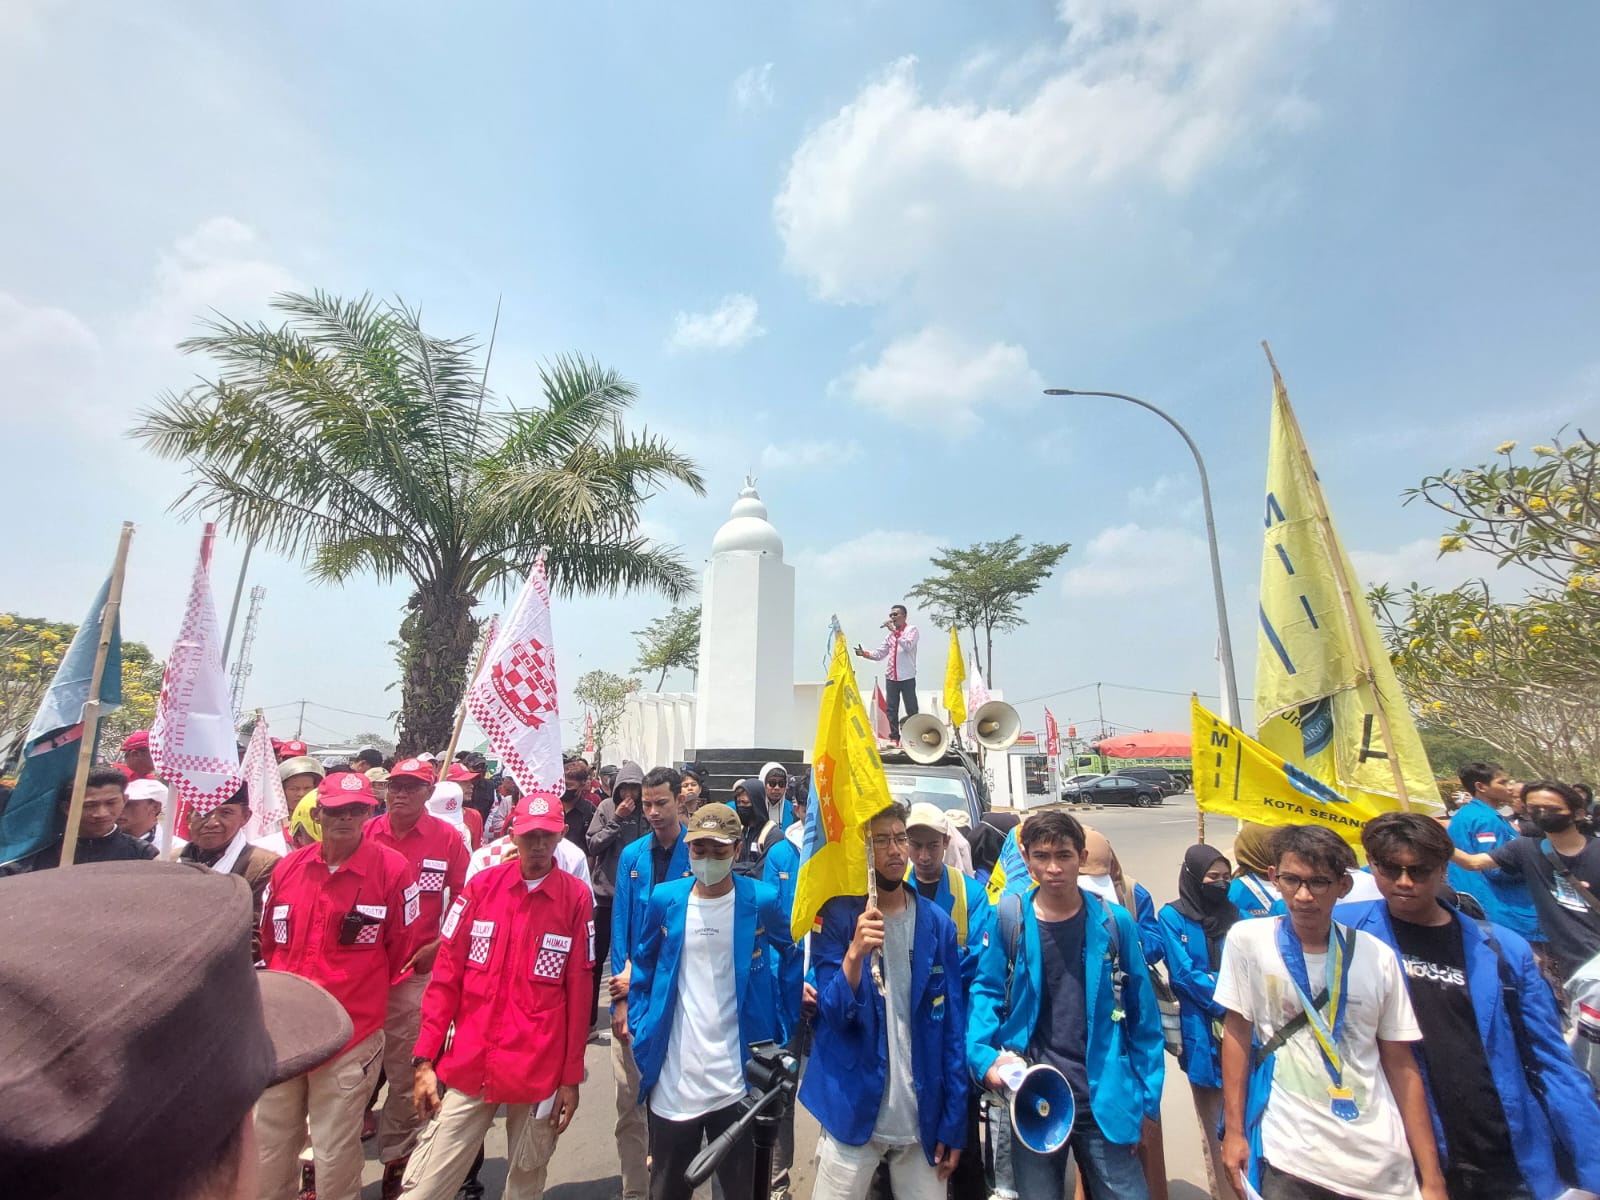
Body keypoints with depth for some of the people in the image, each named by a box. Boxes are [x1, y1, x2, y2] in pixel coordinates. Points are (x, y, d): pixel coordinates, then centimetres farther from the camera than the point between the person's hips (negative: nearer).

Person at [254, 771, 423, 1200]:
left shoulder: (392, 869, -13)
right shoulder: (288, 867, 1)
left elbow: (404, 950, -5)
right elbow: (269, 941, 16)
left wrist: (358, 989, 4)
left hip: (351, 1035, -4)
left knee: (334, 1158, 8)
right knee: (270, 1148, 21)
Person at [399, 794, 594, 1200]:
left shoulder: (577, 898, -7)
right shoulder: (481, 886, -2)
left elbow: (578, 992, -3)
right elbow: (446, 976, 2)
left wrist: (571, 1076, 0)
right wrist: (424, 1058, -1)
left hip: (540, 1071, -1)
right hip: (468, 1064, 1)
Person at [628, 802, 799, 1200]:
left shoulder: (761, 901, -11)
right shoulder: (664, 899, -5)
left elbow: (793, 955, 5)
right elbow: (643, 965, 11)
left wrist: (784, 1024, 1)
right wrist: (640, 1026, 4)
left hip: (737, 1081, -2)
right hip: (672, 1081, 2)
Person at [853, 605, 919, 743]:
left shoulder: (912, 629, 0)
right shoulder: (889, 634, 17)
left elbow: (908, 646, -18)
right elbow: (880, 653, 12)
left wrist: (895, 631, -17)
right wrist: (865, 653, -4)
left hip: (907, 677, -5)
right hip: (890, 677, 5)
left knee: (911, 710, -1)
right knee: (892, 709, 6)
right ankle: (894, 737, 13)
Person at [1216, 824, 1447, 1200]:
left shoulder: (1378, 956, -3)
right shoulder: (1247, 939, -10)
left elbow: (1400, 1064, 3)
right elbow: (1237, 1032, -5)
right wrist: (1234, 1132, -5)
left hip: (1382, 1161, 3)